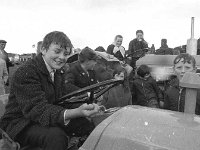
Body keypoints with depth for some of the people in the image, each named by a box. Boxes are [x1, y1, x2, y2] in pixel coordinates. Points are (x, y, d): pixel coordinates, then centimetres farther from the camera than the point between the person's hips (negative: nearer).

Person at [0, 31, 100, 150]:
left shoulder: (59, 71, 6)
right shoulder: (25, 73, -23)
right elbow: (38, 109, -33)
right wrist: (76, 112, -47)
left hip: (47, 119, 7)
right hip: (20, 123, -7)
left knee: (86, 123, -9)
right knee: (56, 136, -35)